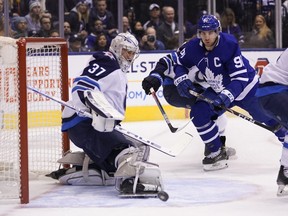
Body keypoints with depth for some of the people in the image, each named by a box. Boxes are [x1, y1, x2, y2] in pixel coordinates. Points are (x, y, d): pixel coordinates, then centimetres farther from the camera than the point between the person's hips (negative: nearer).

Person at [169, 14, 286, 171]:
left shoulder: (229, 45, -31)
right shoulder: (193, 48, -17)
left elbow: (241, 77, -32)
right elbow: (178, 62, 2)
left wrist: (227, 96, -44)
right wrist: (181, 79, -16)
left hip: (246, 86, -4)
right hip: (219, 90, 4)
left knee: (270, 118, 5)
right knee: (198, 113, -14)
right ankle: (217, 153, -2)